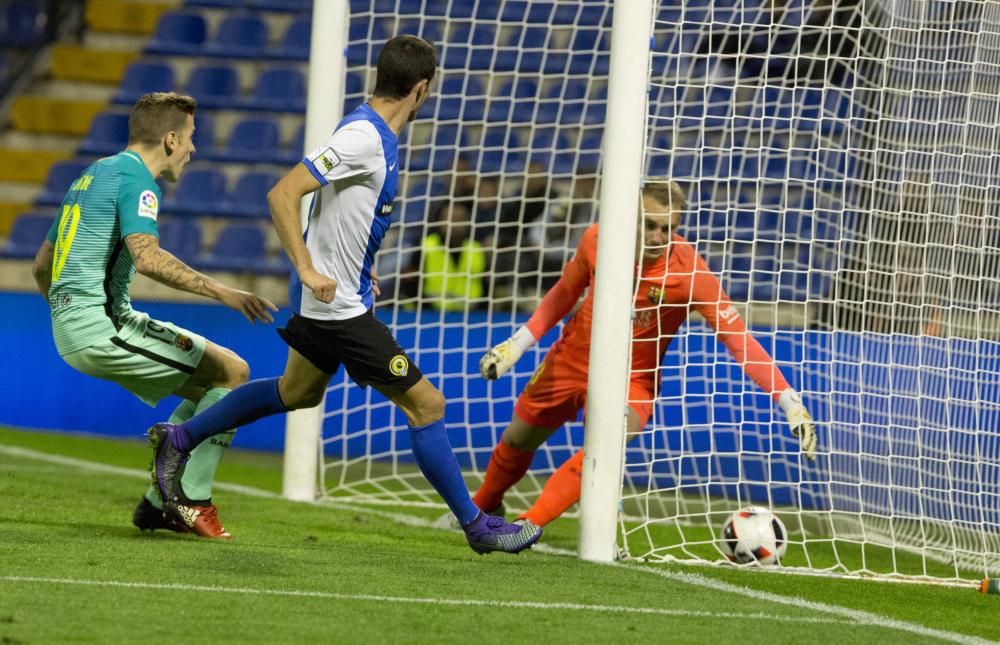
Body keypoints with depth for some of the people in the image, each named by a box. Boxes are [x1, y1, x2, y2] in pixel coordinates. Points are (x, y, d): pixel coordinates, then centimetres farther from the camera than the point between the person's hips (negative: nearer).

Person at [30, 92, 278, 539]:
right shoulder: (135, 178, -9)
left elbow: (41, 265, 27)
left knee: (208, 388, 17)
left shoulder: (94, 175, 21)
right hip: (102, 322, -10)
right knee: (232, 372, -7)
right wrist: (222, 292, -27)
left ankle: (158, 503, 12)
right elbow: (147, 257, -27)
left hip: (69, 331, 10)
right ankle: (192, 500, -8)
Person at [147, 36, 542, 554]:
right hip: (340, 309, -10)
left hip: (328, 299, 10)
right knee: (426, 403, -6)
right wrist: (308, 270, -29)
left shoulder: (377, 135, 6)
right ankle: (476, 526, 2)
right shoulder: (363, 137, -23)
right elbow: (282, 194, -27)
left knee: (297, 392, 27)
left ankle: (178, 440, 36)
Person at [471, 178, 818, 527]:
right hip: (571, 360, 4)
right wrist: (518, 343, 5)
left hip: (631, 380, -3)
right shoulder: (598, 240, -17)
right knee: (517, 441, 20)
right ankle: (484, 508, 50)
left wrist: (789, 401, -35)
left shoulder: (690, 272, -28)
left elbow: (738, 338, -29)